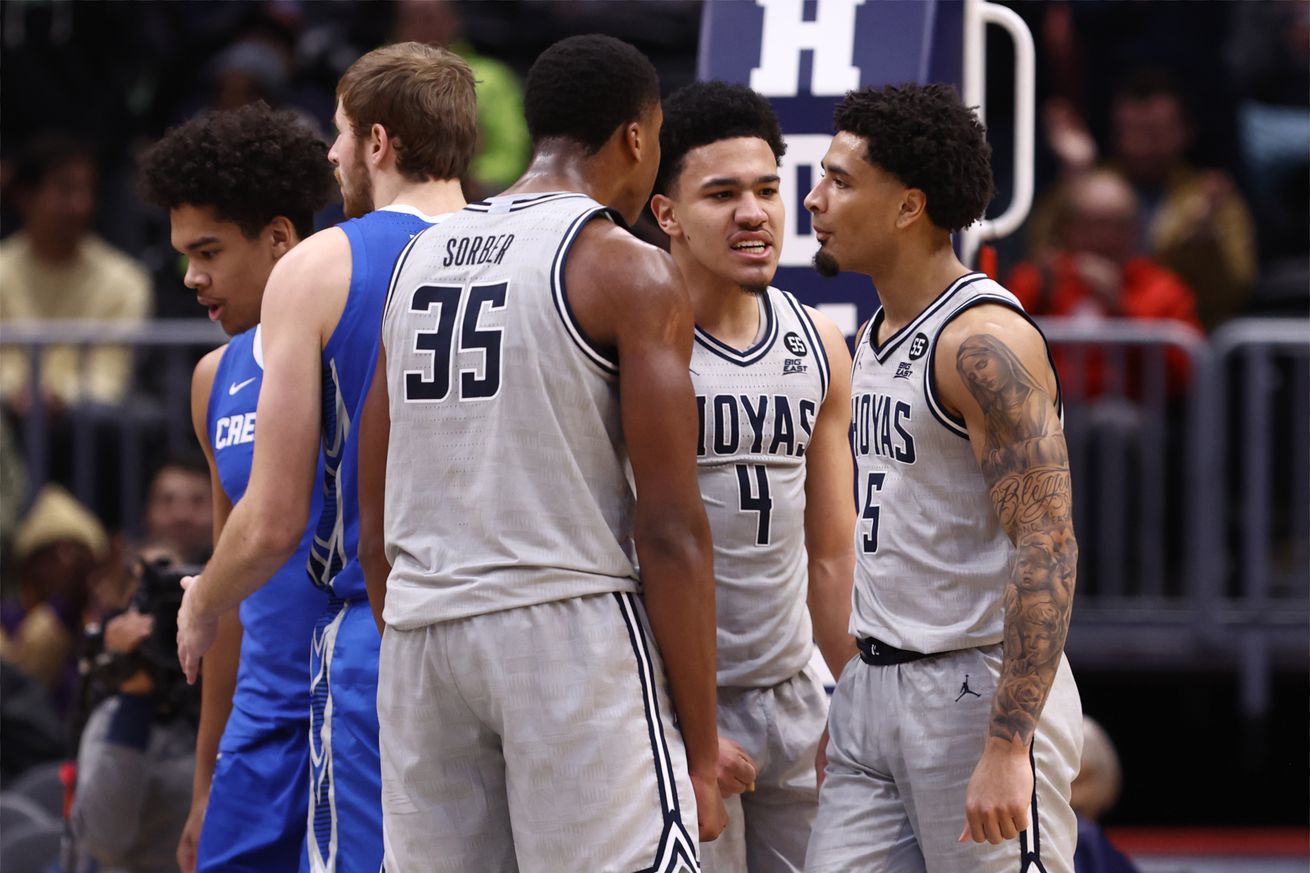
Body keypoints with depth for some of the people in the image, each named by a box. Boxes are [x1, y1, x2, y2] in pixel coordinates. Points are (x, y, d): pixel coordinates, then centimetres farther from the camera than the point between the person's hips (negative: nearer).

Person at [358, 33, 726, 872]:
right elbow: (671, 529, -9)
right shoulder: (630, 273, -4)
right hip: (570, 620, -6)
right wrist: (701, 751, -7)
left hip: (422, 634, 6)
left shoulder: (419, 260, 15)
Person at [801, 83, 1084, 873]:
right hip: (873, 690, 9)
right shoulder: (878, 335, 14)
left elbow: (1046, 550, -22)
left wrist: (1007, 747, -26)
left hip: (976, 690, -9)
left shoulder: (984, 343, -16)